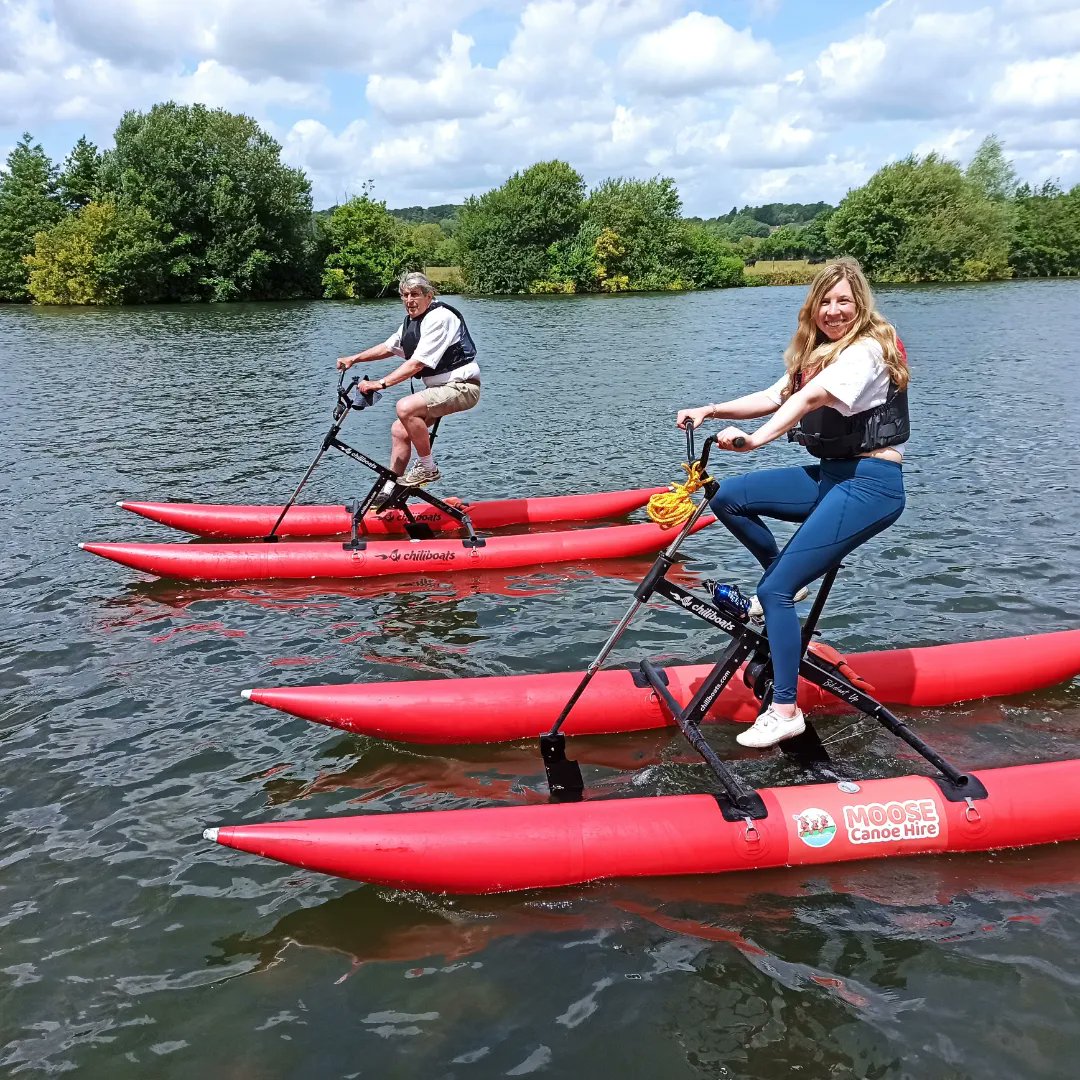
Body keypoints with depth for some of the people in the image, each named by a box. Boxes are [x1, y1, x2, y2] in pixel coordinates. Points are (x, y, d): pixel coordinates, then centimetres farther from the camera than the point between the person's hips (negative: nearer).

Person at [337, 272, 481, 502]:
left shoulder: (439, 318, -19)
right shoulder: (412, 321, 12)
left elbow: (417, 364, -25)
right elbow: (388, 347, 27)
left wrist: (380, 383, -26)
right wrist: (354, 359, 18)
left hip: (461, 386, -10)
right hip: (442, 387, 10)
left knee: (405, 407, -28)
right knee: (399, 431, 6)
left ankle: (428, 468, -12)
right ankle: (390, 491, 15)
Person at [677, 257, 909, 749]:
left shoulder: (868, 348, -15)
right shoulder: (820, 354, 14)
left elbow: (812, 397, -33)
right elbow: (774, 397, 8)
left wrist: (755, 439, -47)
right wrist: (712, 410, -5)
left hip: (870, 483, -9)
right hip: (832, 475, 9)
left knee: (776, 591, -15)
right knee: (728, 497, 0)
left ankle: (785, 710, -7)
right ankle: (788, 577, 13)